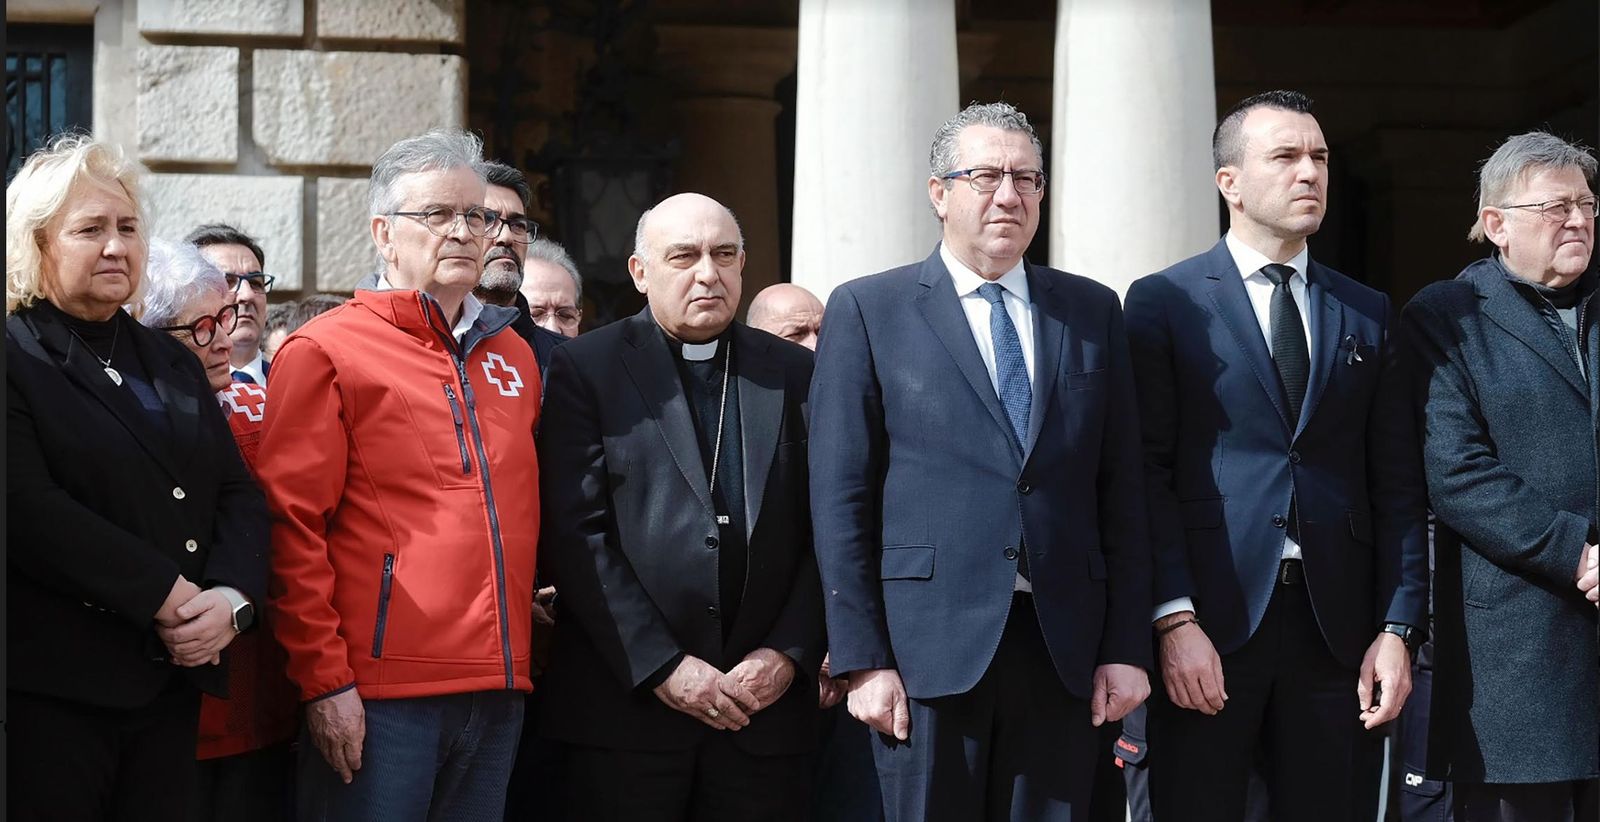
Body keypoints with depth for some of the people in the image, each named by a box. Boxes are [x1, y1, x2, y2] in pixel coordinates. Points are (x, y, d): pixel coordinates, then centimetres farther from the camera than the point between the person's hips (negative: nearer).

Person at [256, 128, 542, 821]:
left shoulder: (513, 356, 16)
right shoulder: (325, 351, -2)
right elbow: (292, 527, -7)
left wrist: (515, 663, 16)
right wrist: (325, 680, -12)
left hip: (498, 691, 6)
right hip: (380, 697, -5)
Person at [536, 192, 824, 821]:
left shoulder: (795, 372, 11)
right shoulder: (587, 367, 2)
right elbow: (576, 532, -7)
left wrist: (789, 653, -4)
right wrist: (661, 667, -12)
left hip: (768, 699, 2)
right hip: (627, 704, -2)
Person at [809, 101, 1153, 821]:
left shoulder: (1092, 311, 13)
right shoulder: (868, 310, 4)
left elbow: (1121, 489, 10)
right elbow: (840, 497, -1)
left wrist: (1126, 647, 2)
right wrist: (863, 657, -7)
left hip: (1065, 650, 3)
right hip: (929, 647, -2)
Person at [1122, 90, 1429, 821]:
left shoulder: (1367, 314, 13)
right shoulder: (1165, 303, 2)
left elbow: (1396, 486, 10)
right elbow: (1149, 474, -4)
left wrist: (1398, 628, 1)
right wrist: (1174, 619, -13)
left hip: (1337, 627, 3)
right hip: (1210, 624, -3)